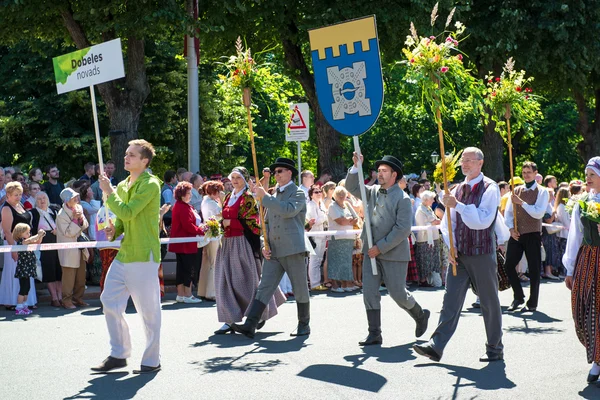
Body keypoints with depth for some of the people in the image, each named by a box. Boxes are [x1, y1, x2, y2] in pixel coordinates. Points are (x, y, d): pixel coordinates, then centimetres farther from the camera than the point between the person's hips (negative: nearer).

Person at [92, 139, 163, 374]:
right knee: (109, 300, 8)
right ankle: (118, 355, 19)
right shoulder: (122, 186, 15)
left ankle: (152, 360, 10)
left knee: (148, 309, -1)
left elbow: (127, 212, -22)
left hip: (143, 257, -9)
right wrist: (114, 231, 4)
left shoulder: (150, 185, -11)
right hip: (124, 254, 9)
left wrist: (108, 192, -11)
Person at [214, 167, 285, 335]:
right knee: (226, 280, 1)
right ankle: (230, 320, 2)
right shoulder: (228, 197, 15)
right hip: (228, 243, 7)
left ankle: (260, 314, 17)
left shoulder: (248, 198, -6)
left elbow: (250, 222, -12)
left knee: (246, 279, -1)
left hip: (243, 243, -7)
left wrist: (230, 222, -15)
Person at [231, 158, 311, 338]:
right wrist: (265, 245, 10)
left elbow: (288, 210, -23)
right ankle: (250, 325, -12)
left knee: (300, 289, 4)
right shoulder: (274, 195, 20)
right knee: (264, 288, -4)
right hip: (273, 251, 6)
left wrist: (264, 197, -20)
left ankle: (304, 325, 18)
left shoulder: (298, 193, -2)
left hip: (293, 249, -6)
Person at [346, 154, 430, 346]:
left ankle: (420, 316, 28)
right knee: (369, 292, -1)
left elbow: (403, 229, -17)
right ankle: (374, 334, 3)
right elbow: (352, 187, 11)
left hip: (393, 253, -6)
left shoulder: (402, 199, -11)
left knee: (398, 293, 0)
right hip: (371, 251, 6)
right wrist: (356, 167, -6)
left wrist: (381, 247, -19)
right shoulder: (373, 192, 9)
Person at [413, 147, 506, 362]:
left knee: (489, 302, 5)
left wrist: (458, 205, -22)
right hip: (459, 254, 5)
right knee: (451, 300, -1)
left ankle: (495, 349, 15)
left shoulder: (489, 188, -8)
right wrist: (451, 246, -1)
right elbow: (448, 221, 13)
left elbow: (483, 220, -19)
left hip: (482, 254, -5)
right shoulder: (458, 189, 12)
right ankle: (436, 346, -6)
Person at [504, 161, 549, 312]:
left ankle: (532, 303, 10)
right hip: (516, 234, 4)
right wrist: (511, 228, -4)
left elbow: (539, 213, -14)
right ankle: (518, 297, 16)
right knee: (509, 265, -2)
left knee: (534, 269, 1)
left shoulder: (541, 192, -2)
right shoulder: (516, 191, 11)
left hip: (533, 234, -4)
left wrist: (522, 203, -18)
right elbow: (508, 211, 10)